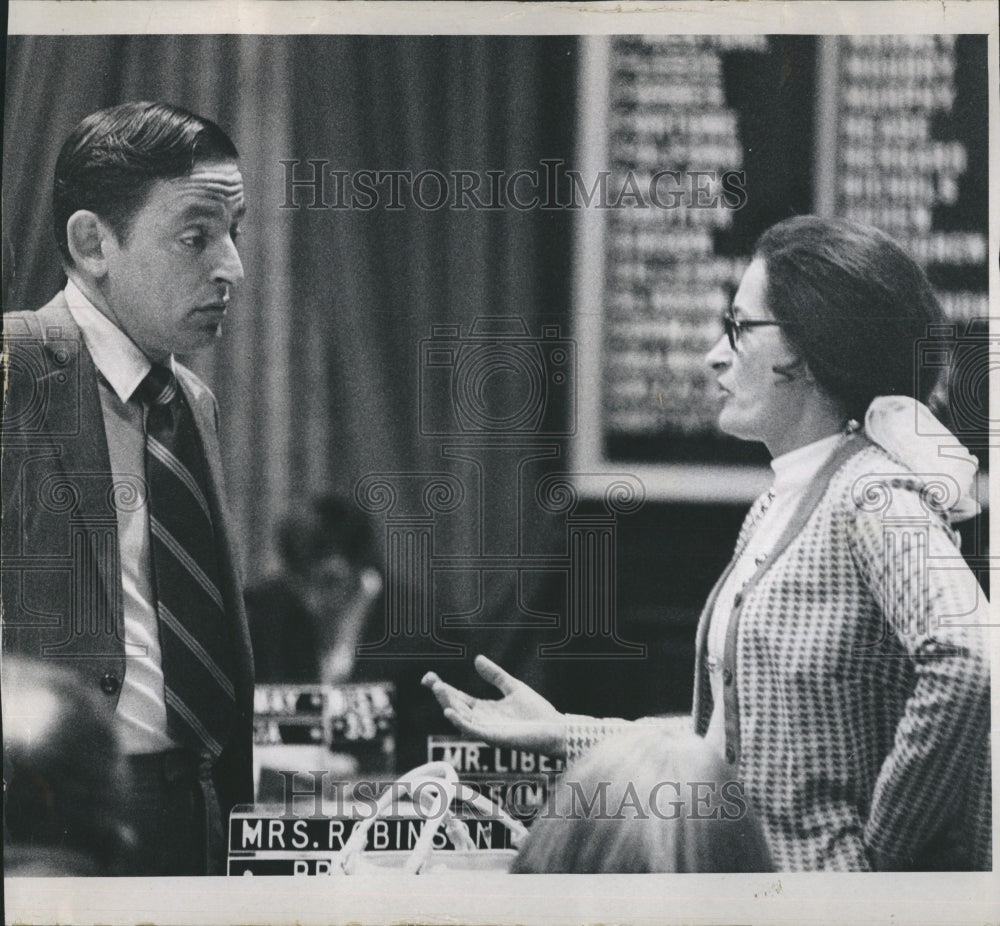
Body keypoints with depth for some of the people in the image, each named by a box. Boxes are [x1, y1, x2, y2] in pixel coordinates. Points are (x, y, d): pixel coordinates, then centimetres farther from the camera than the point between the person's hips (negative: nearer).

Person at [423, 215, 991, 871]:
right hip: (748, 878, 8)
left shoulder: (875, 497, -12)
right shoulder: (775, 509, 16)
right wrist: (559, 733, 15)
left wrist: (882, 847, -21)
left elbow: (969, 662, -28)